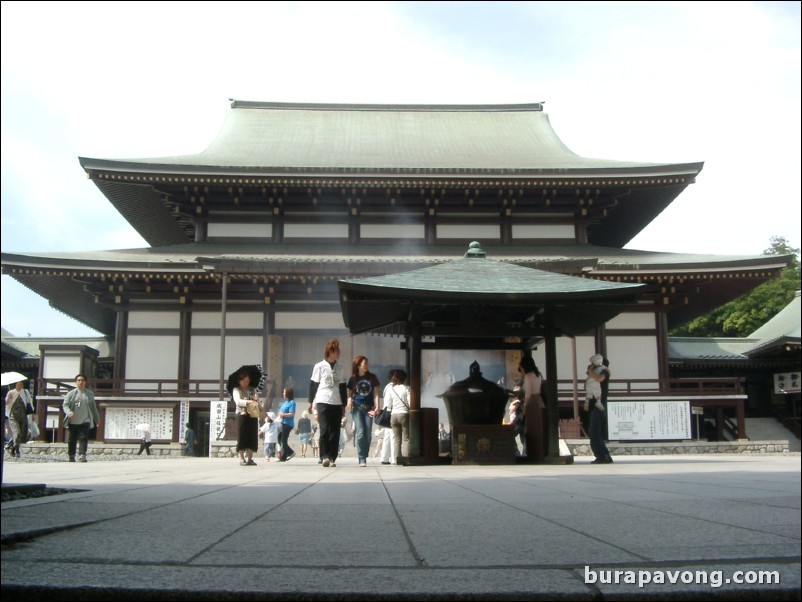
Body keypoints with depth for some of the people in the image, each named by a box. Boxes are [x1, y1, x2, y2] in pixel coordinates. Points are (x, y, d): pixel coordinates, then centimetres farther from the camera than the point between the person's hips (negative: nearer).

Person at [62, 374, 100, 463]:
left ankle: (82, 455, -16)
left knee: (83, 439, -11)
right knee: (72, 440, 8)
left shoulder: (90, 394, 9)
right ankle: (71, 456, 20)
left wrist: (97, 419, 19)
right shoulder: (71, 394, 1)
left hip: (85, 421, 1)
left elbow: (94, 408, 16)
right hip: (73, 422, 0)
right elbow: (65, 405, -6)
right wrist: (69, 412, -27)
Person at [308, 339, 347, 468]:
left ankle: (332, 458, 5)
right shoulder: (319, 366, 2)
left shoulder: (339, 368, 13)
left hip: (337, 404, 4)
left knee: (335, 432, 0)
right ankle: (324, 457, -8)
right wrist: (312, 403, 1)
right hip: (323, 402, -4)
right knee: (325, 430, -12)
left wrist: (344, 404, 13)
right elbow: (313, 385, 4)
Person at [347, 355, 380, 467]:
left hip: (368, 408, 2)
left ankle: (365, 457, 14)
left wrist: (377, 406, -5)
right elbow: (350, 394, 8)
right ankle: (361, 459, -8)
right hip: (357, 408, -2)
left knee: (368, 434, 2)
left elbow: (376, 393, 7)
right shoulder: (353, 379, 5)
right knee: (360, 432, -12)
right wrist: (349, 402, -13)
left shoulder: (372, 377, 8)